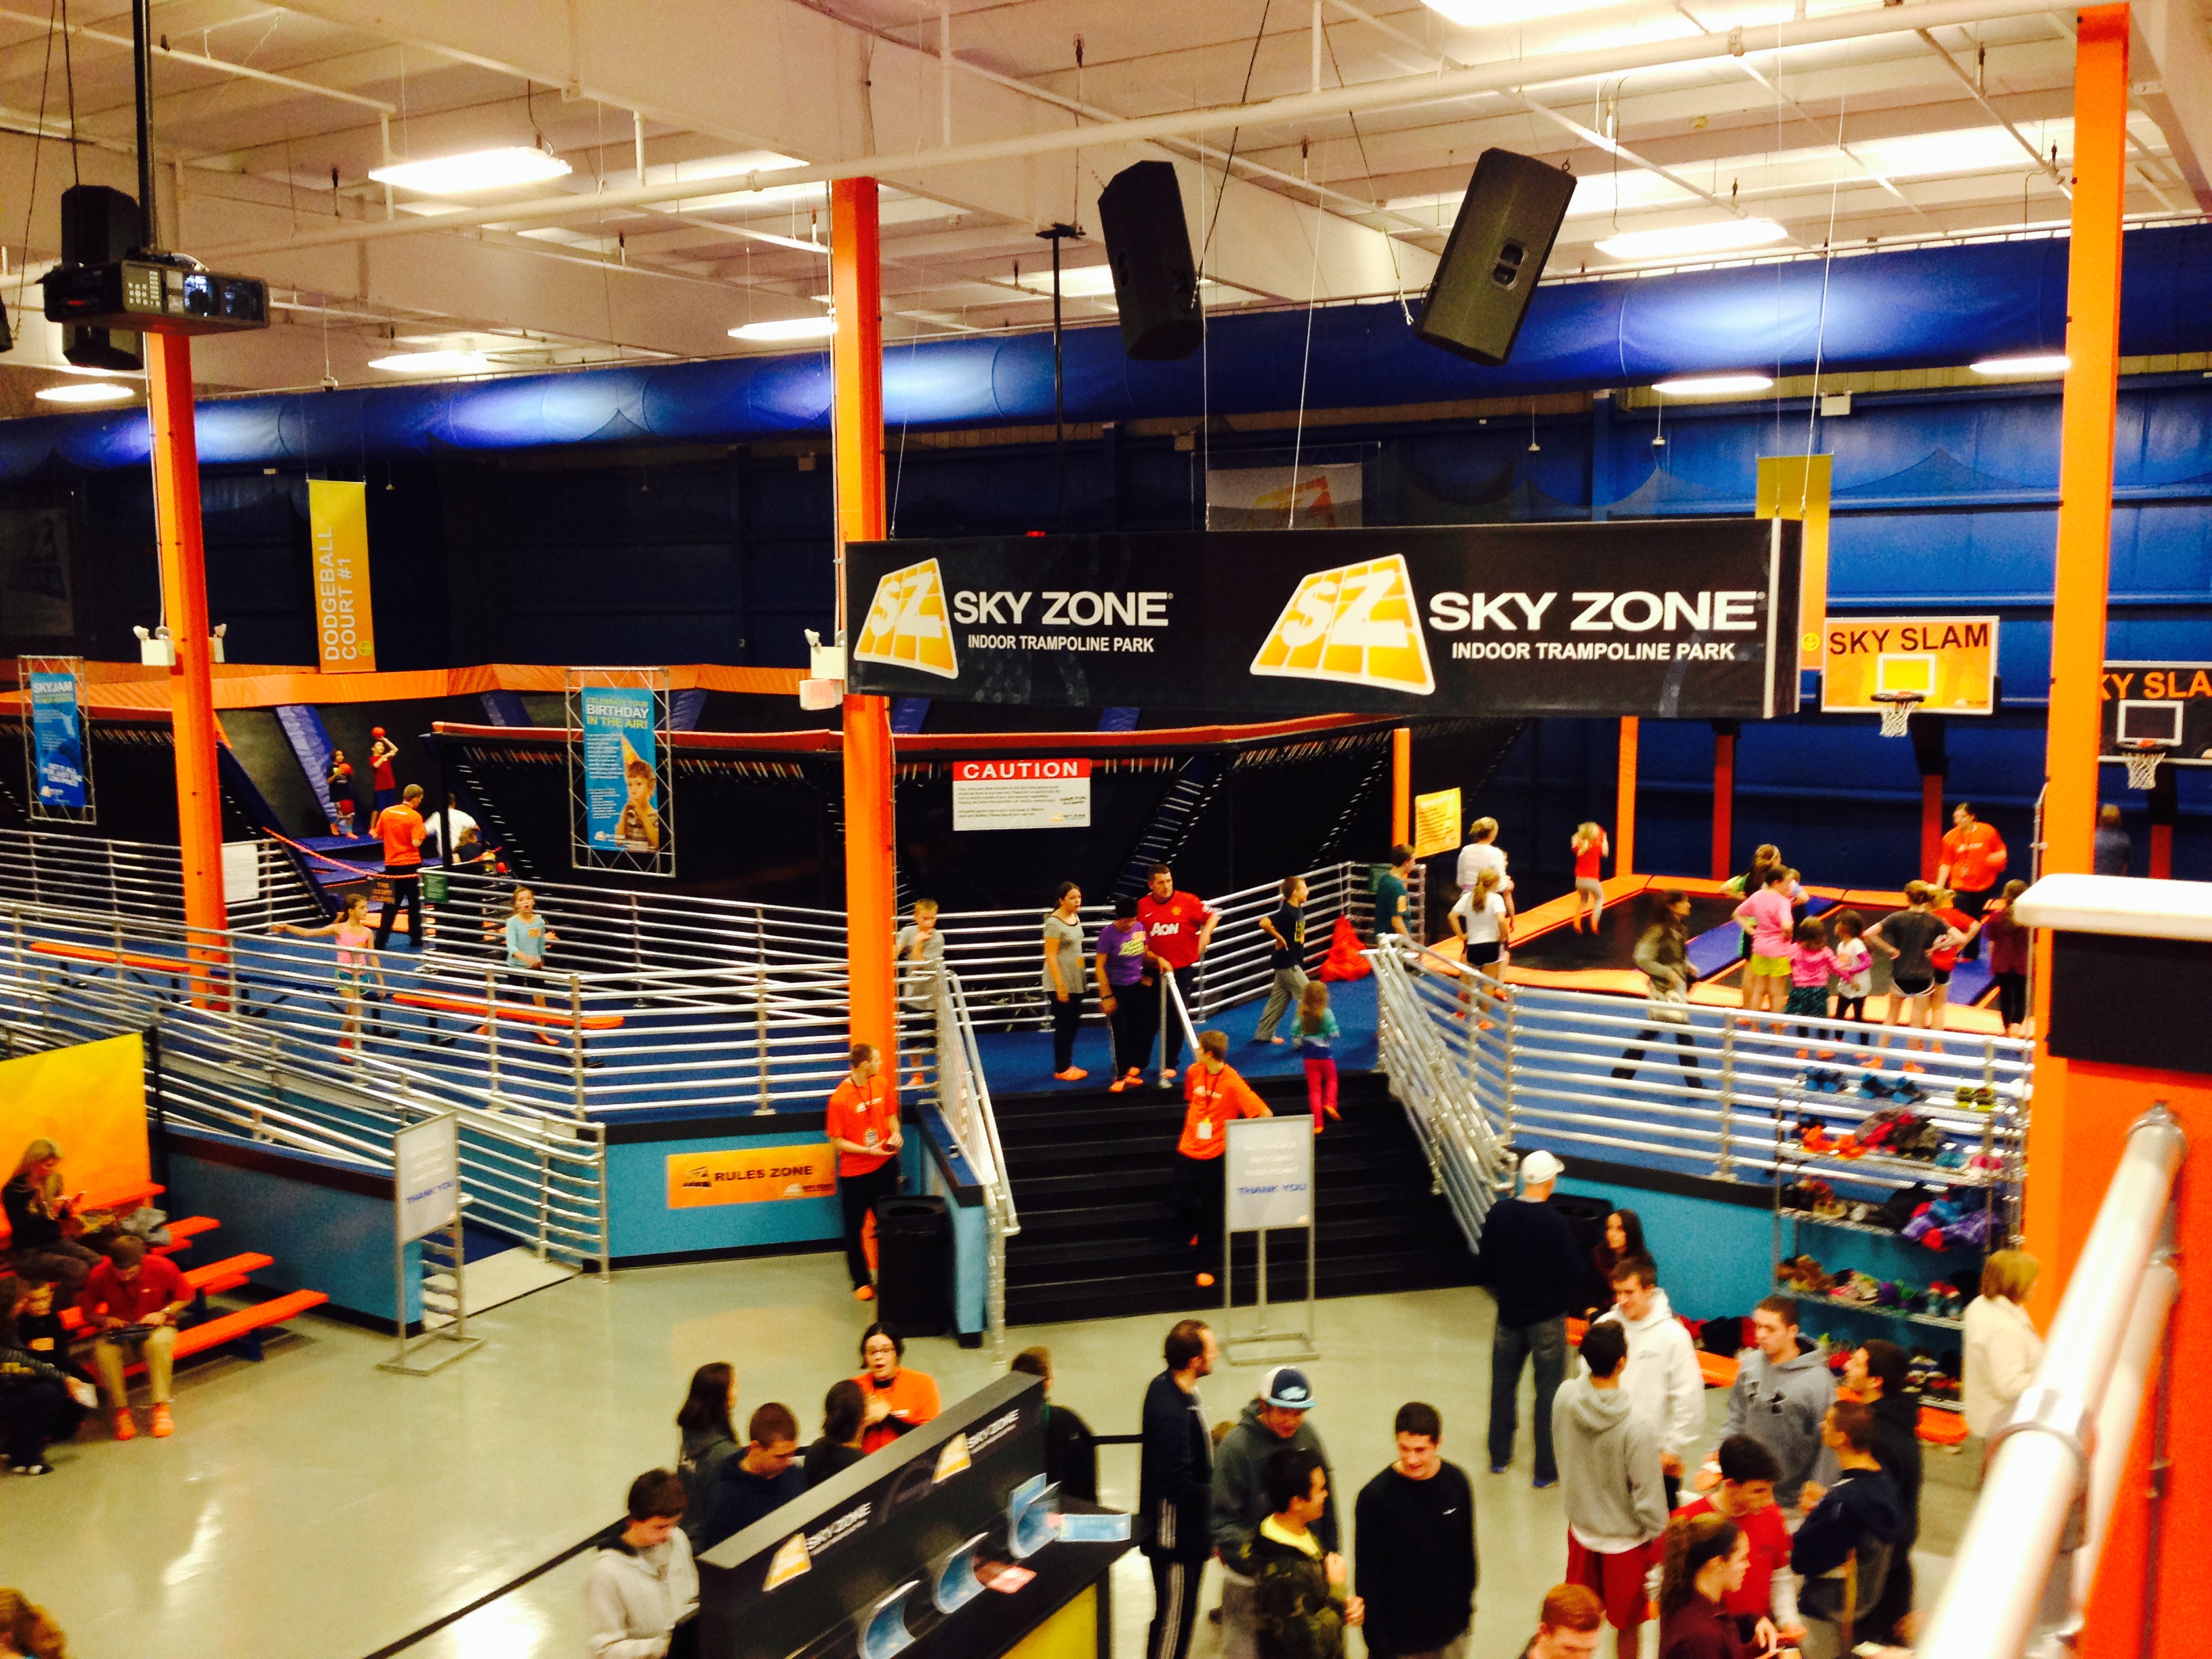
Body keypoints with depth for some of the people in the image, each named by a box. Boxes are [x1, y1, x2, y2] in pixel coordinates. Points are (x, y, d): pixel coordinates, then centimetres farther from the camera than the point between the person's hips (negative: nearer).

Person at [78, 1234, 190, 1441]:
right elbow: (87, 1312, 3)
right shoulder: (99, 1276, -12)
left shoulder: (162, 1268, -15)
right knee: (102, 1351, -35)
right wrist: (104, 1320, -19)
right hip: (119, 1332, 1)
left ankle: (161, 1408, -28)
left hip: (155, 1328, -1)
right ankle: (121, 1411, -20)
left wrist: (164, 1313, -17)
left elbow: (186, 1297, 0)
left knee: (158, 1343, -39)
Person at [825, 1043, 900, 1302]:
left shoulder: (881, 1085, -4)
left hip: (884, 1164, 4)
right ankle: (861, 1282, 22)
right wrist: (869, 1151, -22)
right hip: (855, 1171, -4)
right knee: (854, 1229, 8)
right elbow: (837, 1141, -15)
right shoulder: (840, 1099, -21)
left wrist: (896, 1133, -6)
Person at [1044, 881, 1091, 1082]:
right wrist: (1060, 986, -21)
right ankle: (1061, 1070, 10)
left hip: (1076, 982, 8)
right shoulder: (1054, 923, -18)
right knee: (1063, 1025, 0)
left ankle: (1068, 1064, 25)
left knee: (1074, 1023, 14)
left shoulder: (1076, 917, 6)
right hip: (1061, 984, -8)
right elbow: (1051, 956, -19)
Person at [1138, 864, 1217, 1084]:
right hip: (1153, 970, 1)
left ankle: (1170, 1064, 18)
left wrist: (1205, 932, -16)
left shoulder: (1187, 901, -7)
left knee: (1176, 1018, 6)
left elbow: (1213, 915, 0)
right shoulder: (1142, 906, -3)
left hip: (1182, 969, -1)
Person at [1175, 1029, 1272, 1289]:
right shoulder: (1194, 1073, -2)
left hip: (1214, 1155, -4)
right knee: (1182, 1201, 6)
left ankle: (1207, 1266, 18)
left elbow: (1264, 1114, -17)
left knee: (1210, 1212, 5)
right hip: (1189, 1150, 4)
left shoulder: (1232, 1083, -18)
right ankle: (1194, 1236, 38)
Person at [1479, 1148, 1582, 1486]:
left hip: (1510, 1312, 4)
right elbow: (1573, 1272, -17)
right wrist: (1561, 1299, 4)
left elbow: (1486, 1261, 2)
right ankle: (1545, 1471, 12)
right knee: (1548, 1391, 7)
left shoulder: (1498, 1213, -9)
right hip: (1547, 1317, -4)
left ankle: (1499, 1456, 30)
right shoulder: (1554, 1222, -22)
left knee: (1503, 1383, 19)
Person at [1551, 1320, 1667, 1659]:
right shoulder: (1635, 1430, -33)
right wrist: (1657, 1533, -3)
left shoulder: (1565, 1397, -18)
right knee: (1627, 1625, 18)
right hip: (1625, 1539, -4)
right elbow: (1648, 1496, -22)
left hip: (1580, 1526, 5)